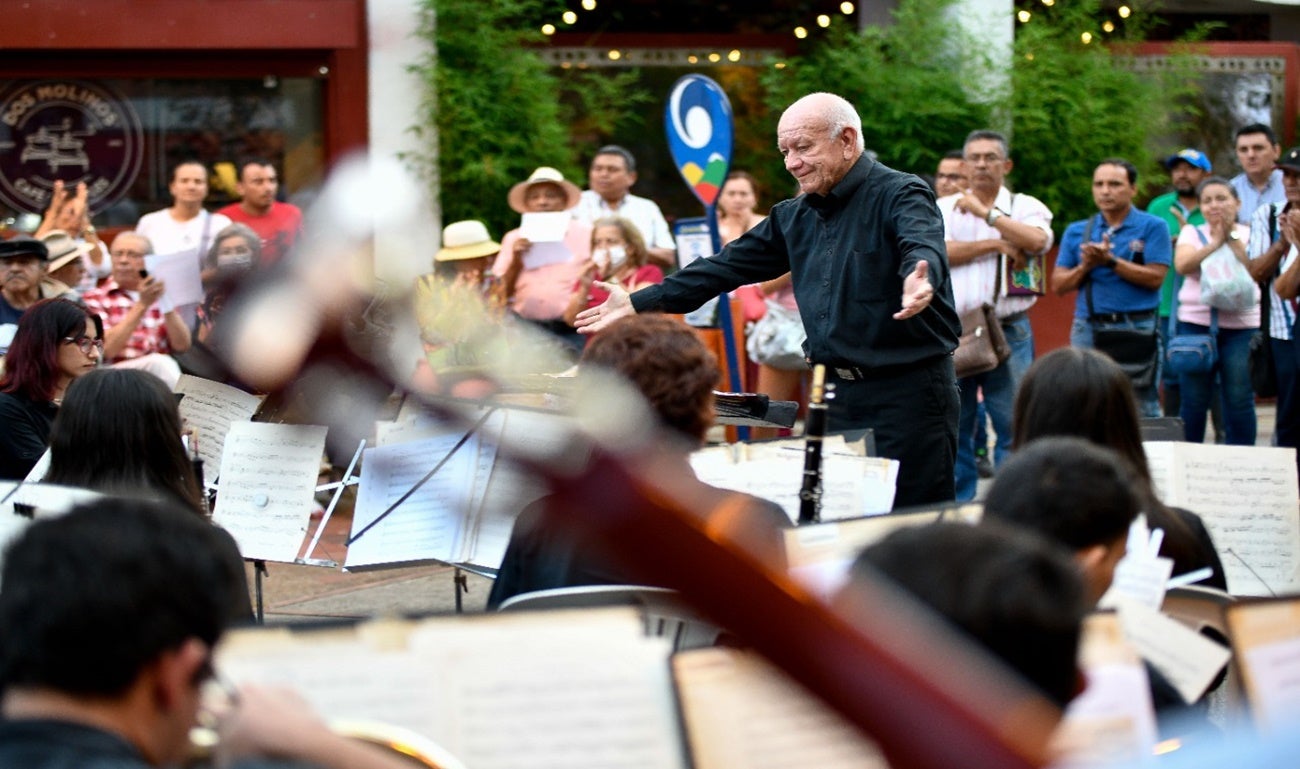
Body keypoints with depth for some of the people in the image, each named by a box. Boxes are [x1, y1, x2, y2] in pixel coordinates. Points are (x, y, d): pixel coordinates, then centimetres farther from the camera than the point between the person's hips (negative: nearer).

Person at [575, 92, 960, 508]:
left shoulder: (901, 195, -10)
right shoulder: (795, 216, 14)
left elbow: (923, 248, -31)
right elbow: (727, 267, 17)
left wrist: (919, 282, -55)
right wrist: (638, 303, 15)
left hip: (908, 391, -7)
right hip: (839, 395, 7)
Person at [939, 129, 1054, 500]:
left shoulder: (1026, 206, 8)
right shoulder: (944, 208, 12)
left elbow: (1038, 241, -14)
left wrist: (986, 212, -10)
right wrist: (996, 245, -8)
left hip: (1009, 333, -1)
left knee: (1014, 425, -4)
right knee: (953, 427, 5)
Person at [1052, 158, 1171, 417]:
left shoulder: (1152, 227, 4)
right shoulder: (1076, 232, 14)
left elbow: (1155, 278, -8)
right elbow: (1058, 284, 10)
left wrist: (1110, 261, -13)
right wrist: (1086, 267, -9)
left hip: (1137, 329, -3)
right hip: (1088, 328, 3)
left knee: (1142, 407, -4)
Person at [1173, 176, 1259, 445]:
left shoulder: (1249, 235, 7)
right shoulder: (1192, 233, 10)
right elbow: (1183, 265, -8)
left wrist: (1232, 238, -10)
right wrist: (1216, 242, -10)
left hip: (1242, 325, -1)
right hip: (1196, 322, 1)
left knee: (1240, 401, -3)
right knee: (1193, 401, 1)